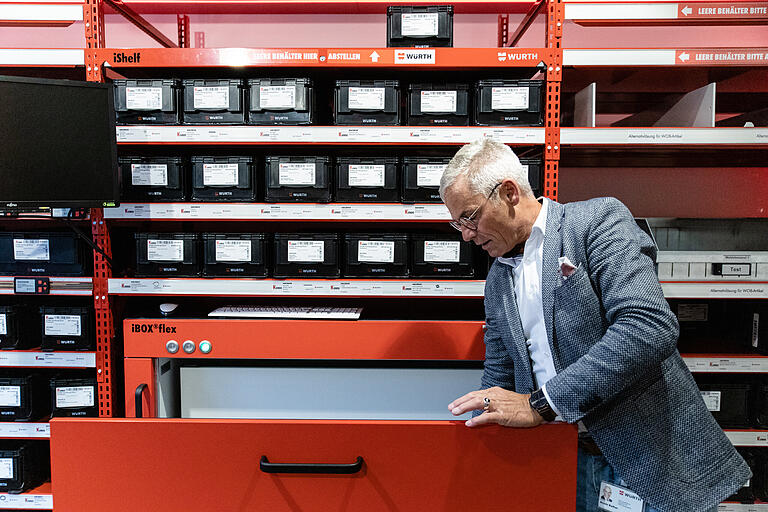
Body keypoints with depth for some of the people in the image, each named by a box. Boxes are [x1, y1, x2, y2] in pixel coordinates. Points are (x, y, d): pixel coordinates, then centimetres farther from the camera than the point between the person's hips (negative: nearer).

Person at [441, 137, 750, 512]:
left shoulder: (599, 219, -11)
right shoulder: (496, 281, 9)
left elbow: (650, 326, -25)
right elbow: (498, 379, 14)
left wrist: (540, 404, -25)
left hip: (650, 454, -5)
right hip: (569, 460, 5)